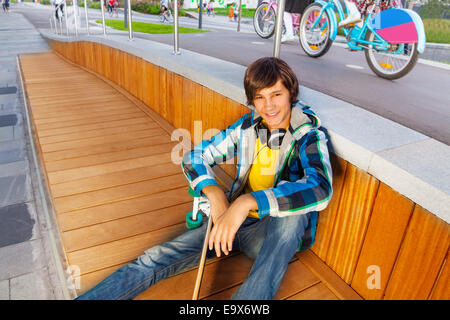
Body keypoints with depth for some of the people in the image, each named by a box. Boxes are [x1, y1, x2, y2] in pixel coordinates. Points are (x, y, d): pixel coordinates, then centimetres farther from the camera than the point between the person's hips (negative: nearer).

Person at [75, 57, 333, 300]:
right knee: (158, 258, -11)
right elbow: (194, 158, 3)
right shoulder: (249, 126, 1)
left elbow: (320, 189, -33)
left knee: (292, 214, -38)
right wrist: (214, 191, -18)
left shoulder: (310, 136, -11)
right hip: (233, 220, 4)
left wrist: (249, 202, -43)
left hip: (277, 234, -3)